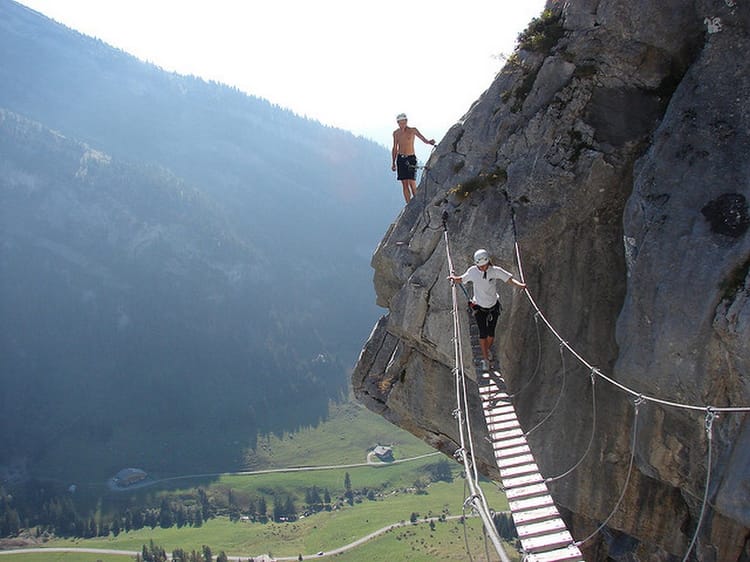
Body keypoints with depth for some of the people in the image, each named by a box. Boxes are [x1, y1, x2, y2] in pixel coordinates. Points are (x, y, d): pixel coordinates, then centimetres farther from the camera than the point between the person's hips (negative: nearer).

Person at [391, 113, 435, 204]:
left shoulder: (412, 130, -2)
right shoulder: (396, 133, 8)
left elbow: (424, 139, -8)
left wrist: (429, 142, -31)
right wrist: (393, 162, 13)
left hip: (411, 158, -3)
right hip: (400, 159, 3)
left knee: (412, 183, -12)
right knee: (404, 184, 1)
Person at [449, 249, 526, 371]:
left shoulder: (495, 271, -17)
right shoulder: (472, 271, -14)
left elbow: (510, 279, -17)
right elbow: (462, 279, 2)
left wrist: (520, 285, -34)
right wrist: (453, 277, -16)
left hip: (493, 306, 0)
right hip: (479, 307, 0)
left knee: (491, 333, 4)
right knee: (483, 333, -8)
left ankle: (488, 350, 35)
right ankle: (485, 359, 3)